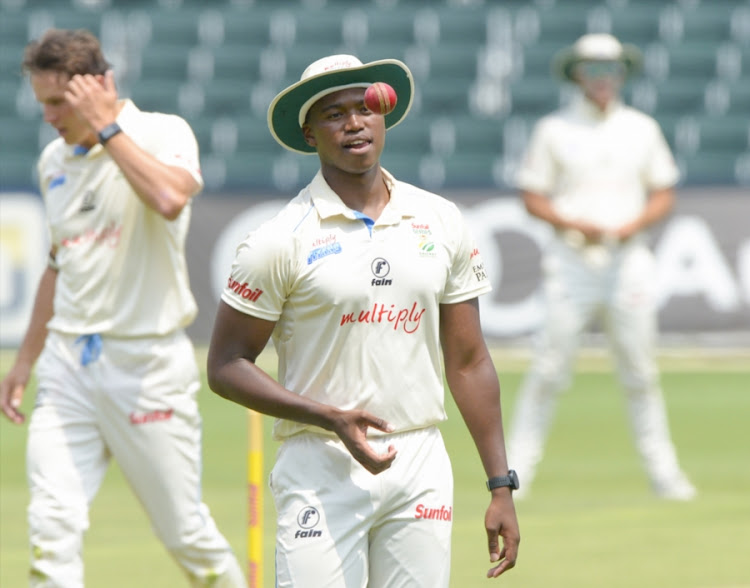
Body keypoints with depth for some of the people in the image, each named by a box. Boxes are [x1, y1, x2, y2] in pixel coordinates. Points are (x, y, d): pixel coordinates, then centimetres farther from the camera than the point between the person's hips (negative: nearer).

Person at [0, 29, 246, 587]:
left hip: (147, 359, -5)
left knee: (185, 530, 2)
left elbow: (170, 199, -30)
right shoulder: (55, 160, 12)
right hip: (68, 360, 5)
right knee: (52, 523, -9)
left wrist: (105, 126, -21)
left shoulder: (162, 133, -7)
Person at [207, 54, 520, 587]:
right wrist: (331, 418, -16)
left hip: (422, 466, 4)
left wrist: (501, 486, 8)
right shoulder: (283, 240, -5)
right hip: (322, 468, -4)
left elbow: (468, 362, 13)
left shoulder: (441, 223, 9)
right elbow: (226, 367, -4)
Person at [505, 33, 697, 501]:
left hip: (628, 260, 2)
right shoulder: (555, 130, 3)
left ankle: (664, 473, 9)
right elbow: (533, 198, 3)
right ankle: (517, 470, -1)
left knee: (641, 372, 3)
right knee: (550, 370, -6)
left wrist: (631, 226, -9)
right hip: (572, 262, -2)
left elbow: (664, 196, 10)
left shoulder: (642, 129, 9)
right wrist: (576, 224, -14)